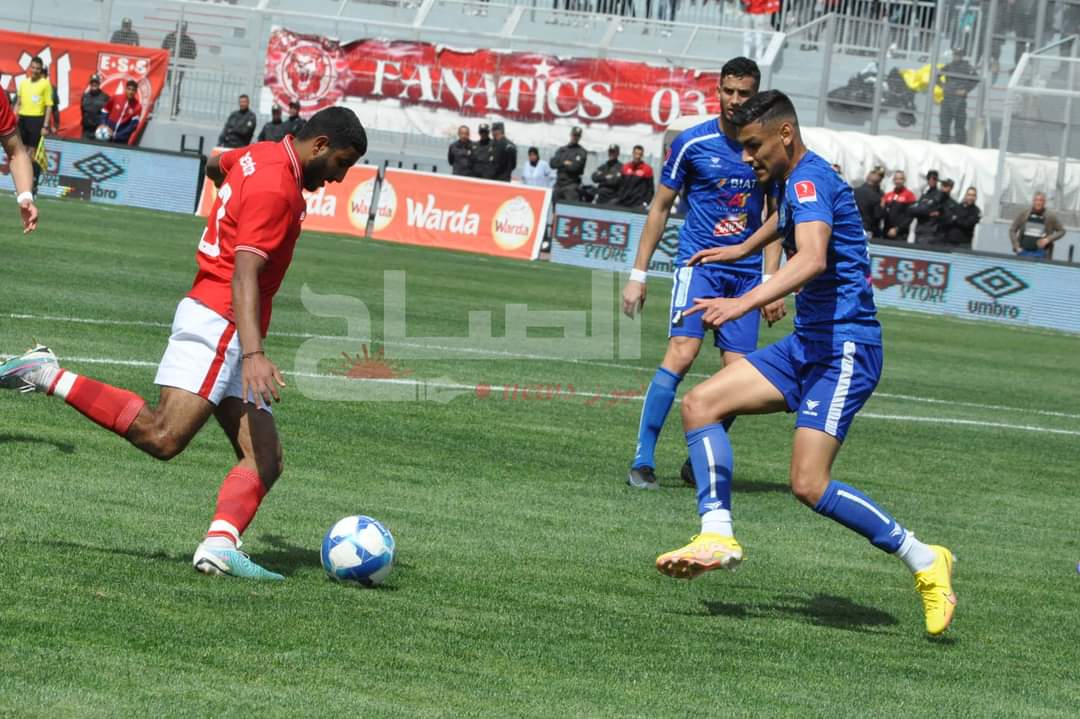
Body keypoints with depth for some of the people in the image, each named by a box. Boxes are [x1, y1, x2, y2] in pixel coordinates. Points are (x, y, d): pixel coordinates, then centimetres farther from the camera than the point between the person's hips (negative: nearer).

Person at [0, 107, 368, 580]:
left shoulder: (262, 156, 15)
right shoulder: (276, 189, -14)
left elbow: (217, 164, 40)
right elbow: (244, 275, -25)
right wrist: (254, 354, -35)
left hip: (227, 333, 11)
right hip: (218, 323, -11)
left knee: (266, 461, -3)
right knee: (163, 438, -24)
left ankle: (220, 545, -21)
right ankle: (49, 378, -15)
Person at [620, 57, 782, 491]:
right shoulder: (692, 142, -3)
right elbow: (660, 208, 5)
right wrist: (638, 275, 2)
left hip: (746, 271, 3)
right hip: (698, 261, -3)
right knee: (682, 353, -21)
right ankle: (642, 461, -18)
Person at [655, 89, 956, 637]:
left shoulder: (810, 178, -17)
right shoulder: (791, 182, 14)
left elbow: (813, 259, -36)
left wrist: (745, 302, -46)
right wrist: (742, 249, 50)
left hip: (845, 348, -10)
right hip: (808, 343, 10)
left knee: (809, 486, -17)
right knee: (699, 404, 0)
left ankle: (924, 562, -5)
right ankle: (717, 535, -7)